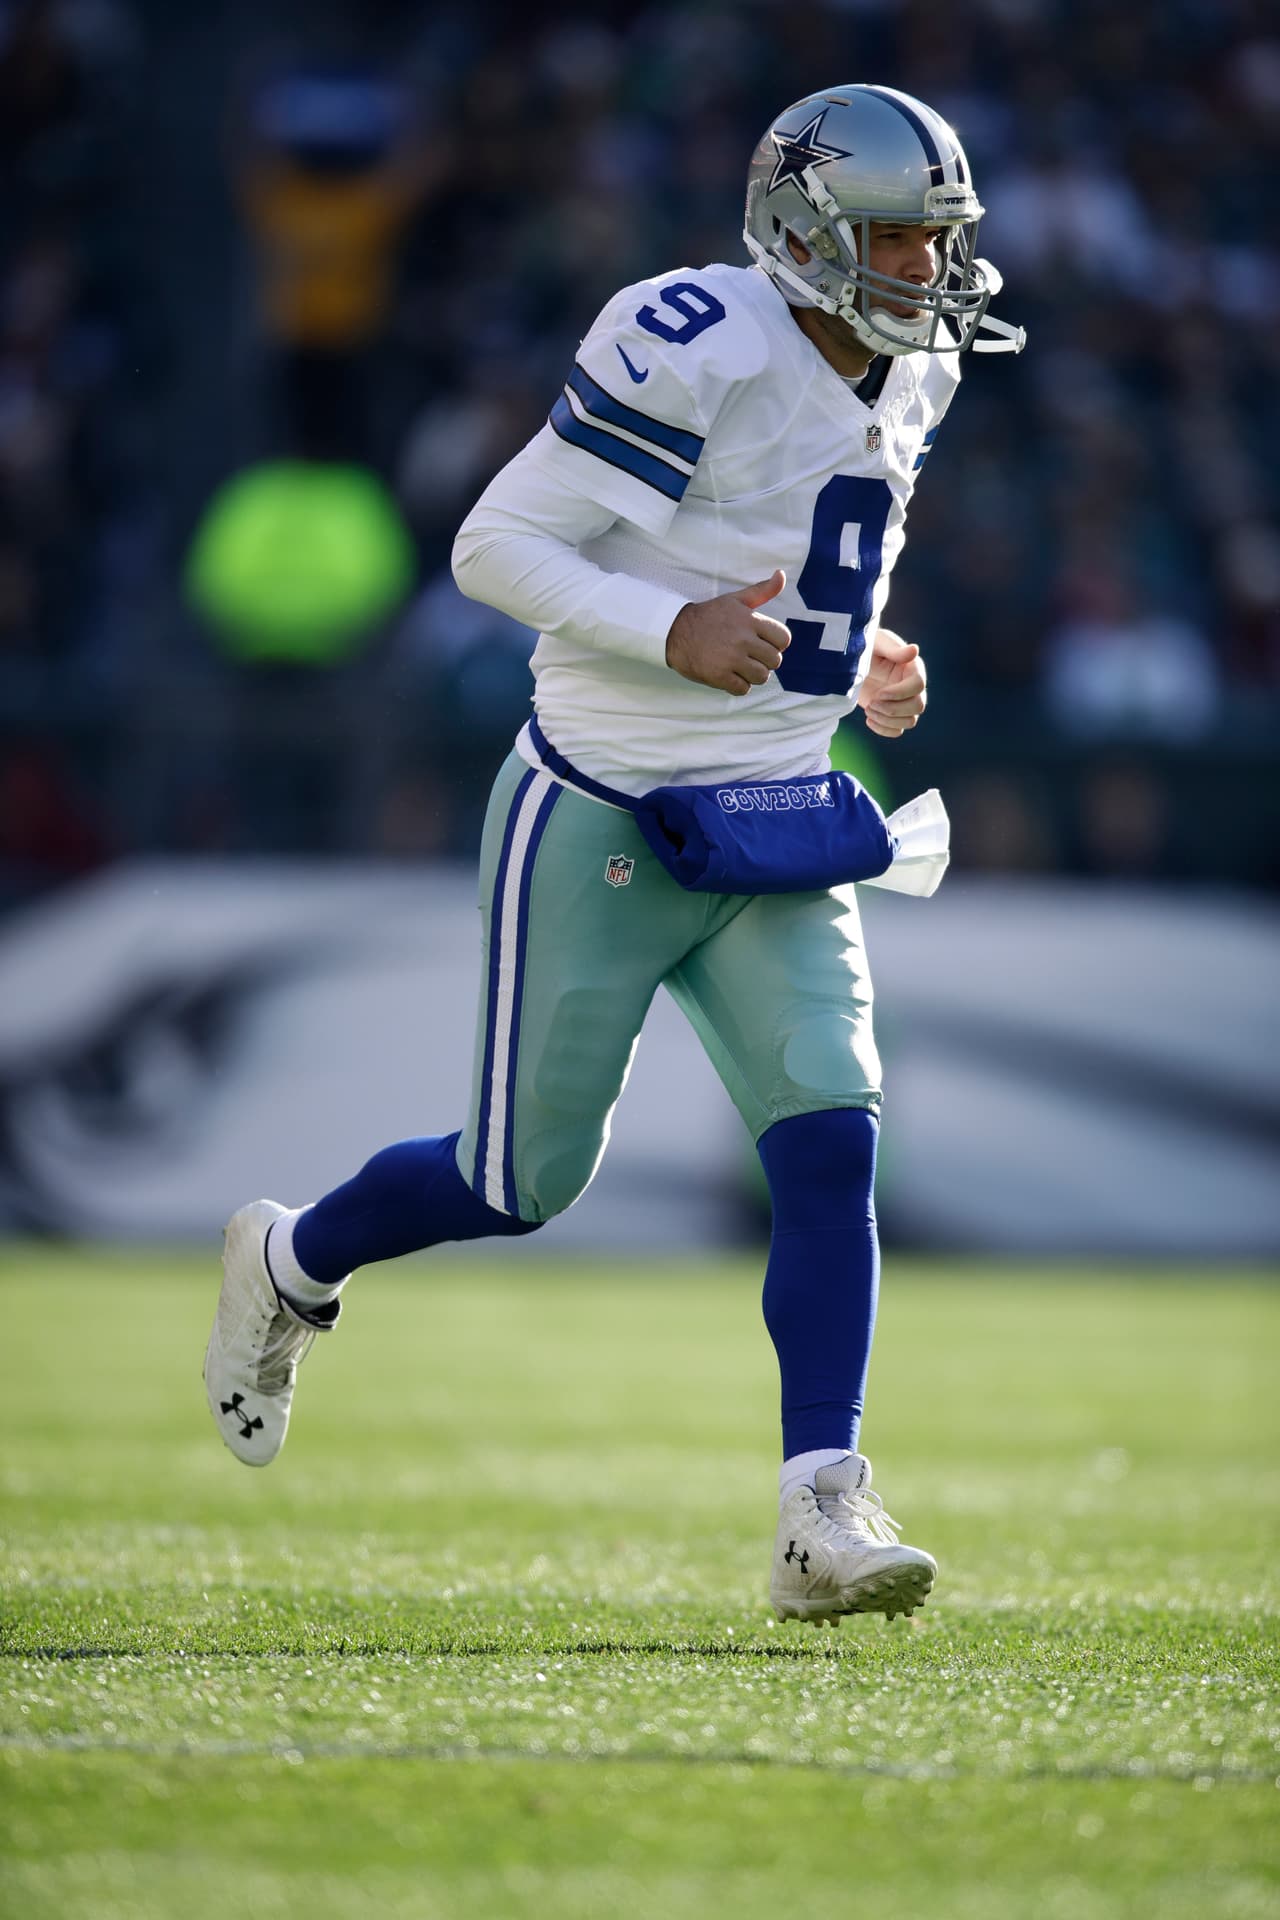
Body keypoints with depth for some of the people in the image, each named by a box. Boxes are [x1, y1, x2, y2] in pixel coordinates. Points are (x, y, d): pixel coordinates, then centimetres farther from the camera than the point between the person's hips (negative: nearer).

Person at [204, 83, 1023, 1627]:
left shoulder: (908, 379, 7)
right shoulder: (696, 349, -20)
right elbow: (494, 546, -18)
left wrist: (860, 663, 9)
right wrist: (672, 631, -29)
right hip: (601, 822, -6)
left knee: (831, 1143, -12)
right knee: (523, 1181, 5)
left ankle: (822, 1521, -13)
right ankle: (287, 1267, 35)